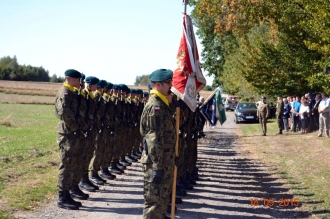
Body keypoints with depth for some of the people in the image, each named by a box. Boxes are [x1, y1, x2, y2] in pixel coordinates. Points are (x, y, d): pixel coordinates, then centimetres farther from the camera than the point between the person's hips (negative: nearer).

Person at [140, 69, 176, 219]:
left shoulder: (163, 104, 14)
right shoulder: (155, 106, -17)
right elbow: (154, 139, -23)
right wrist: (157, 166, -25)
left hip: (165, 161, 10)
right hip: (156, 162, -10)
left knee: (163, 198, 19)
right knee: (154, 201, -4)